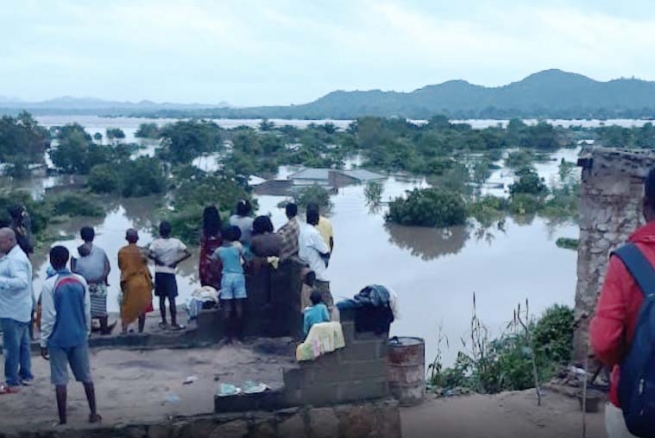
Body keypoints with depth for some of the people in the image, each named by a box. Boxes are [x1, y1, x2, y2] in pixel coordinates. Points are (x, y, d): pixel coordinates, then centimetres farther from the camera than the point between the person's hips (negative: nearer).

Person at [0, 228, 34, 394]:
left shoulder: (15, 259, -21)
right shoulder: (14, 256, 13)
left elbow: (22, 281, -33)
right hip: (20, 309, 10)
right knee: (22, 344, 17)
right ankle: (25, 375, 27)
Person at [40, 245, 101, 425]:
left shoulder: (49, 284, -13)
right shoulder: (81, 281, 0)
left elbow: (48, 316, -13)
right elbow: (87, 311, 4)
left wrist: (44, 342, -4)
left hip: (58, 340, -4)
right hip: (79, 337, 4)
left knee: (60, 380, 4)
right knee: (86, 377, 14)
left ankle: (63, 421, 9)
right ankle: (93, 414, 20)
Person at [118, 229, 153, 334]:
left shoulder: (121, 251, -2)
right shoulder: (140, 251, -9)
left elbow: (120, 266, 7)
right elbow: (145, 268, -5)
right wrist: (149, 281, 6)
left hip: (128, 283, 2)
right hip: (141, 282, -1)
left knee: (127, 308, 7)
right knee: (142, 308, 8)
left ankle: (124, 330, -5)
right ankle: (140, 331, 11)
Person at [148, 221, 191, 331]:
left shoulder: (156, 242, -5)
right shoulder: (176, 242, -3)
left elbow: (149, 254, -21)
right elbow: (188, 253, -7)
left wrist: (158, 260, -6)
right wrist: (176, 262, -4)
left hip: (159, 273, 1)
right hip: (170, 273, -1)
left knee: (162, 298, 9)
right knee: (171, 299, 1)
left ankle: (164, 322, 13)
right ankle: (174, 323, 1)